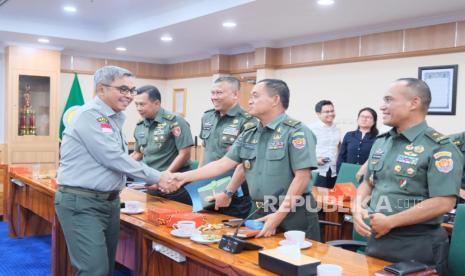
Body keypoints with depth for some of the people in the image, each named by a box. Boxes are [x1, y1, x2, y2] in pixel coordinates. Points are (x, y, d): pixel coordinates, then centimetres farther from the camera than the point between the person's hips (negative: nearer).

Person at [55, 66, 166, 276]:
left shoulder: (114, 118, 13)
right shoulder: (89, 115, -17)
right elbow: (113, 158, -22)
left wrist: (150, 182, 11)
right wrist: (157, 178, -15)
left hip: (110, 201, 10)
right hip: (81, 203, -9)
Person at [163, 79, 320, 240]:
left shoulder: (296, 132, -13)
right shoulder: (249, 135, 9)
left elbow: (302, 178, -18)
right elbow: (223, 164, 8)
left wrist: (279, 215, -22)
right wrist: (185, 177, 5)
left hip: (293, 214, -6)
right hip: (262, 212, 6)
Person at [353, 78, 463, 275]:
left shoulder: (439, 148, -13)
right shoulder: (381, 142, 9)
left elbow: (443, 203, -20)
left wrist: (390, 222, -18)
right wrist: (357, 208, -4)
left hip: (417, 245, -6)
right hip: (377, 240, 7)